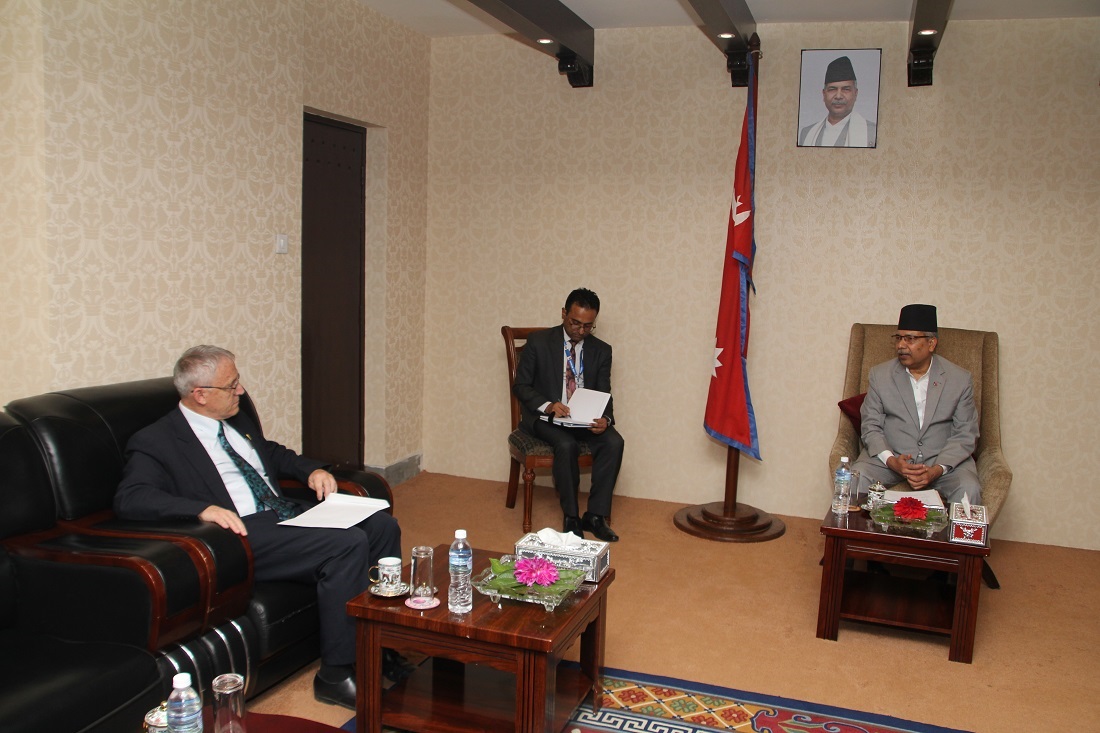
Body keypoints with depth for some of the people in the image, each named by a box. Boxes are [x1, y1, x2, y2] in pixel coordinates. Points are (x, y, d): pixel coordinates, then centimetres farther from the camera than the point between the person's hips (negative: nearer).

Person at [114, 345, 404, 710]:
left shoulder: (237, 423, 20)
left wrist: (312, 469, 14)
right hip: (244, 533, -9)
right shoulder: (155, 442, -5)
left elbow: (274, 453, 35)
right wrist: (203, 508, -34)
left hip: (288, 514, 9)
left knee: (381, 525, -6)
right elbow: (129, 499, -20)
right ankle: (336, 674, -18)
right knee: (348, 544, -28)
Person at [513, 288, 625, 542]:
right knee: (567, 444, -34)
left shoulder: (601, 350, 5)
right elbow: (521, 386, -3)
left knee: (614, 442, -25)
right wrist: (548, 406, -22)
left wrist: (605, 419, -20)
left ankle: (595, 515, -16)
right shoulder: (538, 342, -4)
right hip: (544, 417, -3)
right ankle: (571, 517, -18)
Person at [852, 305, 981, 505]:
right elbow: (871, 426, 1)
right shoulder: (879, 375, 3)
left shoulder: (960, 379, 1)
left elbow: (965, 434, -2)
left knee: (969, 490, -28)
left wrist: (937, 470, -18)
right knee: (856, 479, -28)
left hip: (944, 460, 0)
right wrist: (891, 461, -19)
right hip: (890, 456, 0)